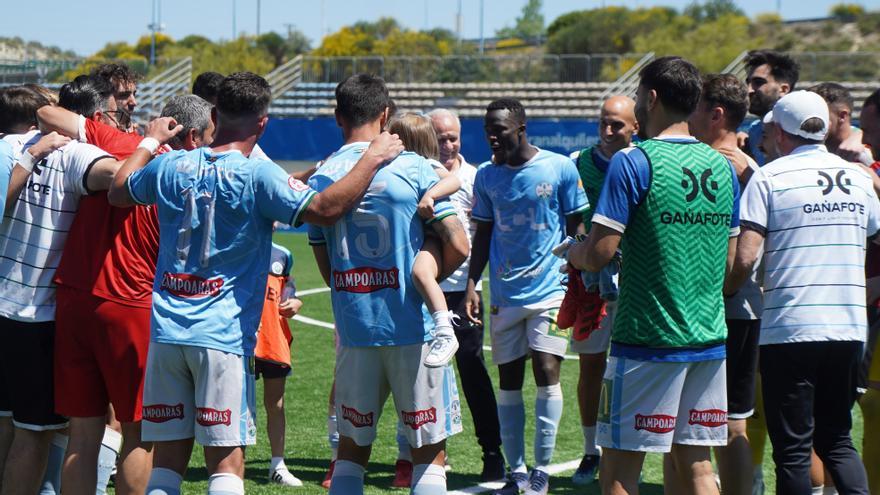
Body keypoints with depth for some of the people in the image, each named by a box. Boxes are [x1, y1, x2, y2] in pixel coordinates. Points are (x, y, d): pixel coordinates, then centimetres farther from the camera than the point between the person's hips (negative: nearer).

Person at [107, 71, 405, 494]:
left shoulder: (170, 166, 7)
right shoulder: (257, 175, -9)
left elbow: (118, 193, 26)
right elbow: (325, 209, -19)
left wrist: (150, 141, 40)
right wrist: (372, 159, -8)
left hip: (166, 330, 5)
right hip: (222, 334, -5)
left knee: (168, 458, 8)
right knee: (226, 459, -4)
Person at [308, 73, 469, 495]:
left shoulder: (321, 178, 3)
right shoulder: (413, 168, -7)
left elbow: (326, 267, 10)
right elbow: (458, 246, -10)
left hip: (353, 329, 3)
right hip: (413, 328, -3)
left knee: (351, 448, 14)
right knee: (429, 452, 4)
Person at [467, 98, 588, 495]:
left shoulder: (559, 168, -4)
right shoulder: (486, 176, 6)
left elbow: (577, 228, 3)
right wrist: (471, 285, 6)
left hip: (550, 288, -4)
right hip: (504, 294, 4)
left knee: (546, 373, -10)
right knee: (508, 381, 5)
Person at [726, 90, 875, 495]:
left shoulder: (770, 177, -5)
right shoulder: (857, 176, 9)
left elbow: (745, 257, -12)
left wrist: (722, 294, 5)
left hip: (790, 328, -5)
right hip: (848, 328, 5)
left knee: (792, 449, 1)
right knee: (837, 439, 16)